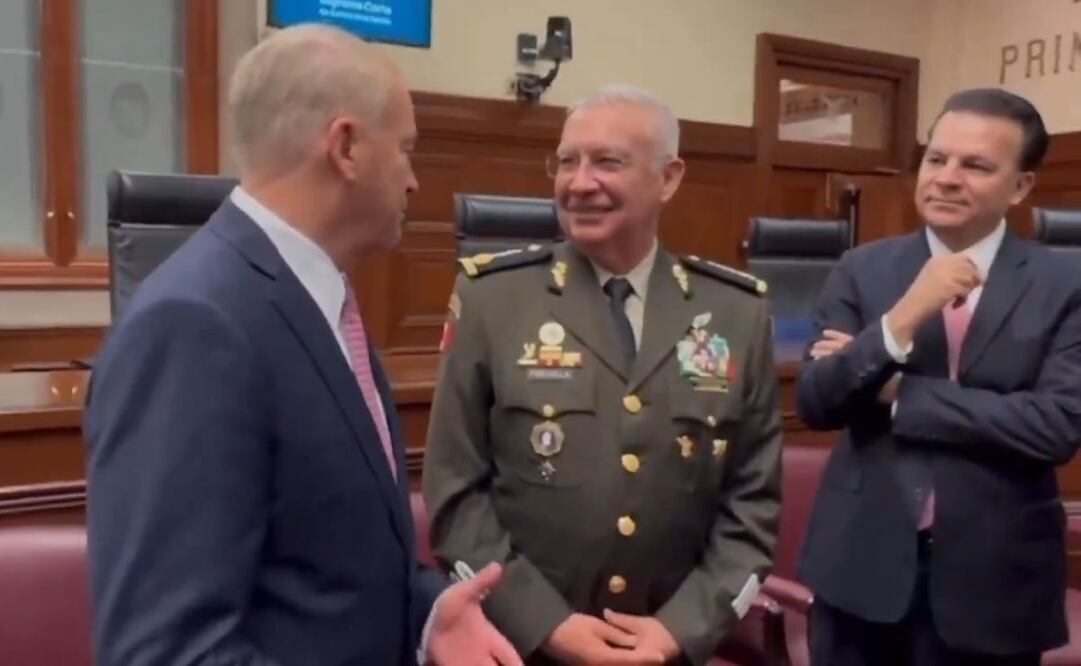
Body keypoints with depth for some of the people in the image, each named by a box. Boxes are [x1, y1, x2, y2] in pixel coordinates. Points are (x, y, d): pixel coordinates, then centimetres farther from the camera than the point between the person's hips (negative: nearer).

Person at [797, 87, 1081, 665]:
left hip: (993, 577, 0)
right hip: (862, 564, 1)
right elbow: (814, 404, -9)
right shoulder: (862, 269, -1)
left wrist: (898, 393, -14)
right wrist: (903, 319, -22)